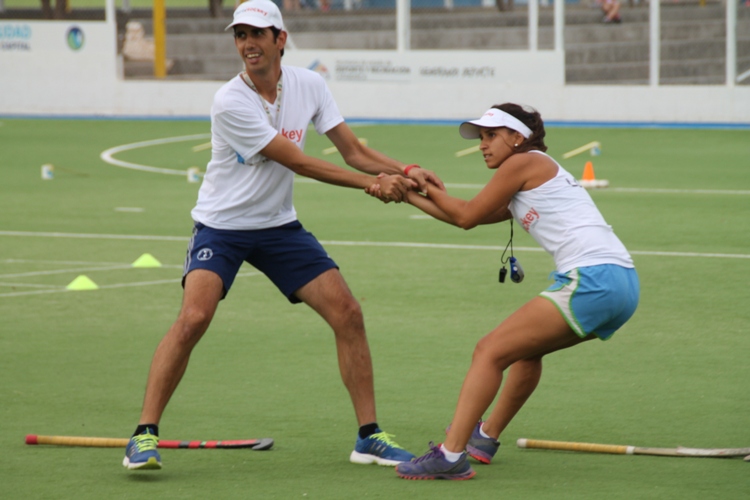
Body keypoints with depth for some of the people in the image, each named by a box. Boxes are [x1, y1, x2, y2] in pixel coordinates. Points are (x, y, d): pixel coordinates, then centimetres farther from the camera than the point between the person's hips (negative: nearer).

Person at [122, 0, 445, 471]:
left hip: (279, 225, 5)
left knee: (348, 312, -4)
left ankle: (369, 436, 6)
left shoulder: (309, 85, -5)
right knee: (194, 317, -25)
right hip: (222, 225, -5)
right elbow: (298, 162, -21)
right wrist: (372, 183, -22)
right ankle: (144, 435, -16)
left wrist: (404, 171, -20)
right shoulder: (231, 102, -22)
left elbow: (353, 151, -2)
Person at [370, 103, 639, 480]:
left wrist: (428, 187, 23)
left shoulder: (524, 163, 2)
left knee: (490, 351, -9)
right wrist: (407, 194, 27)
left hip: (592, 279, -10)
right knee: (527, 348, 30)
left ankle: (451, 456, -18)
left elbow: (467, 216, 7)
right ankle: (486, 437, 42)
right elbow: (465, 217, 28)